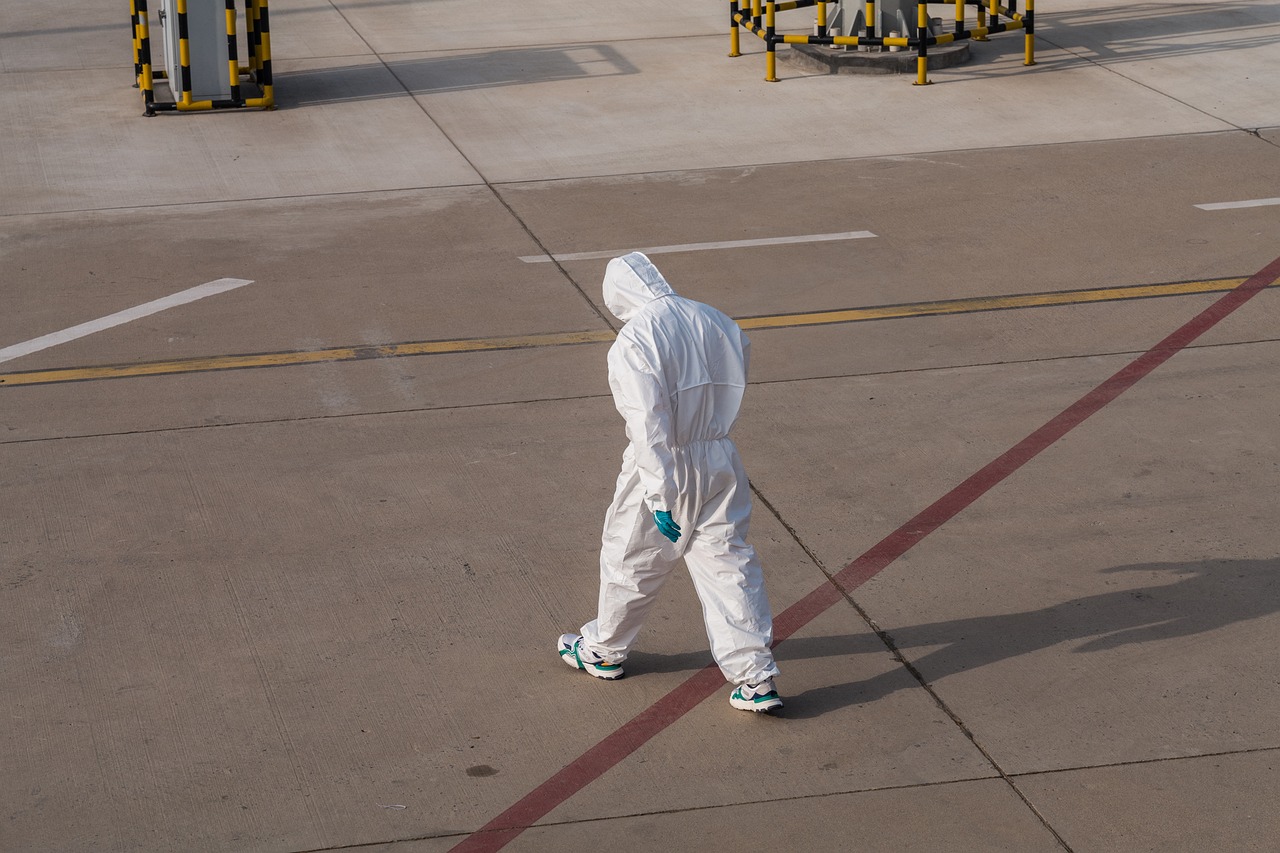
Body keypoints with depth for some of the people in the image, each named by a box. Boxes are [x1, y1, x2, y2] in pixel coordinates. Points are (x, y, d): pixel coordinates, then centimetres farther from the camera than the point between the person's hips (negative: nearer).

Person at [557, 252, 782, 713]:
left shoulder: (633, 342, -17)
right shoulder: (716, 323, 1)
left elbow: (649, 427, -21)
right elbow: (733, 390, 7)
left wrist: (660, 498, -20)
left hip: (663, 469, -5)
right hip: (720, 464, 5)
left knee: (629, 561, 16)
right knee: (730, 563, 8)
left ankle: (603, 650, 36)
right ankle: (756, 678, 5)